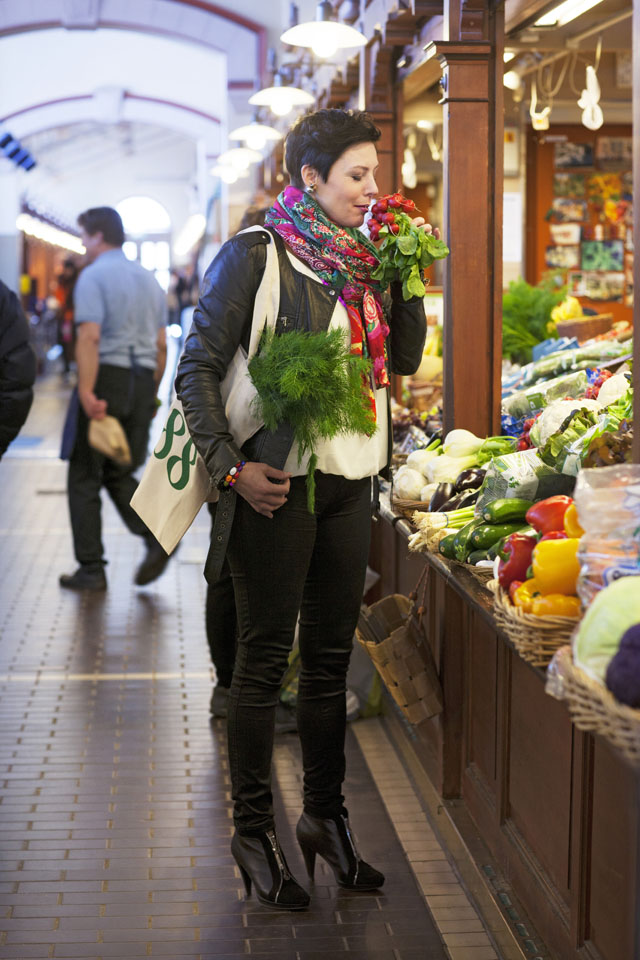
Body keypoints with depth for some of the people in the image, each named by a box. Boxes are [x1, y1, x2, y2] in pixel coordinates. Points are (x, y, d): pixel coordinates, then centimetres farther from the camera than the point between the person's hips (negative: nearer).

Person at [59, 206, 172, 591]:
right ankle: (156, 535, -7)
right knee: (118, 474, 16)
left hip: (106, 375, -6)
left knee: (84, 477, 5)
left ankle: (91, 570, 7)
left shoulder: (93, 276, -7)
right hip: (142, 380, 7)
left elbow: (90, 336, -19)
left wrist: (87, 392, -23)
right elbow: (161, 344, 14)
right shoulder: (149, 278, 15)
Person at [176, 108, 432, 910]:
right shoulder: (257, 254, -9)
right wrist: (229, 466, -15)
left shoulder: (357, 257, 11)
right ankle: (254, 831, 12)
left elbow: (404, 358, 13)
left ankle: (325, 815, 25)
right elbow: (196, 368, -9)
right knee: (265, 657, 1)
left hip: (348, 482, 7)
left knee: (330, 655, 13)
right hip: (278, 483, -6)